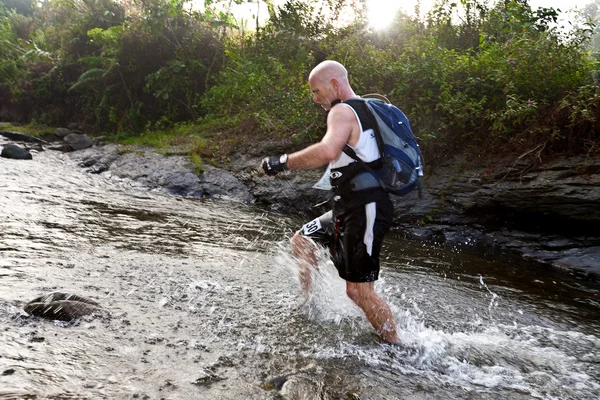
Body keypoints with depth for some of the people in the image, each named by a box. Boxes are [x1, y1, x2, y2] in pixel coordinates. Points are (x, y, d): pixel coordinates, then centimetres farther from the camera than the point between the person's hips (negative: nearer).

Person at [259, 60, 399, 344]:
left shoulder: (342, 111, -12)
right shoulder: (366, 110, 18)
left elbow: (327, 151, -33)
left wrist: (282, 163, -24)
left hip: (363, 210, -11)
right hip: (349, 208, 11)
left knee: (359, 291, -5)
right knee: (301, 241, 19)